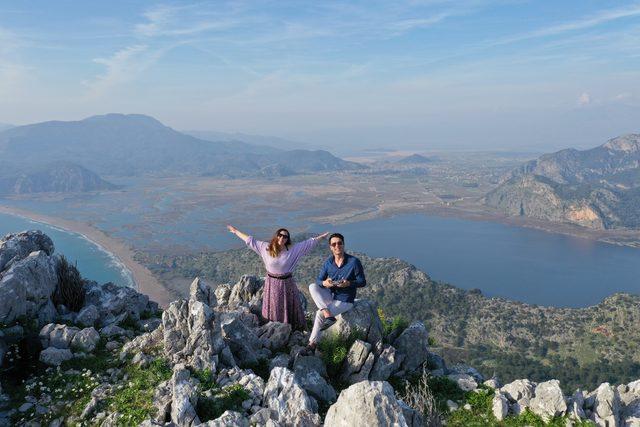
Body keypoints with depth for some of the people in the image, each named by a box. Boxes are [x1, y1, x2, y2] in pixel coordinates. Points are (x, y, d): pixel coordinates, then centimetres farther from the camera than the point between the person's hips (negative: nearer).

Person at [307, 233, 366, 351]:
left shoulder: (354, 262, -16)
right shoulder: (328, 262, -3)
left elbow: (362, 282, -11)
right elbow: (318, 280, 0)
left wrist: (349, 283, -30)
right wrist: (324, 283, -25)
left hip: (344, 300, -5)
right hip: (330, 296, 5)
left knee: (319, 314, -21)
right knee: (312, 287, -19)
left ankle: (313, 343, -4)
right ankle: (328, 315, -27)